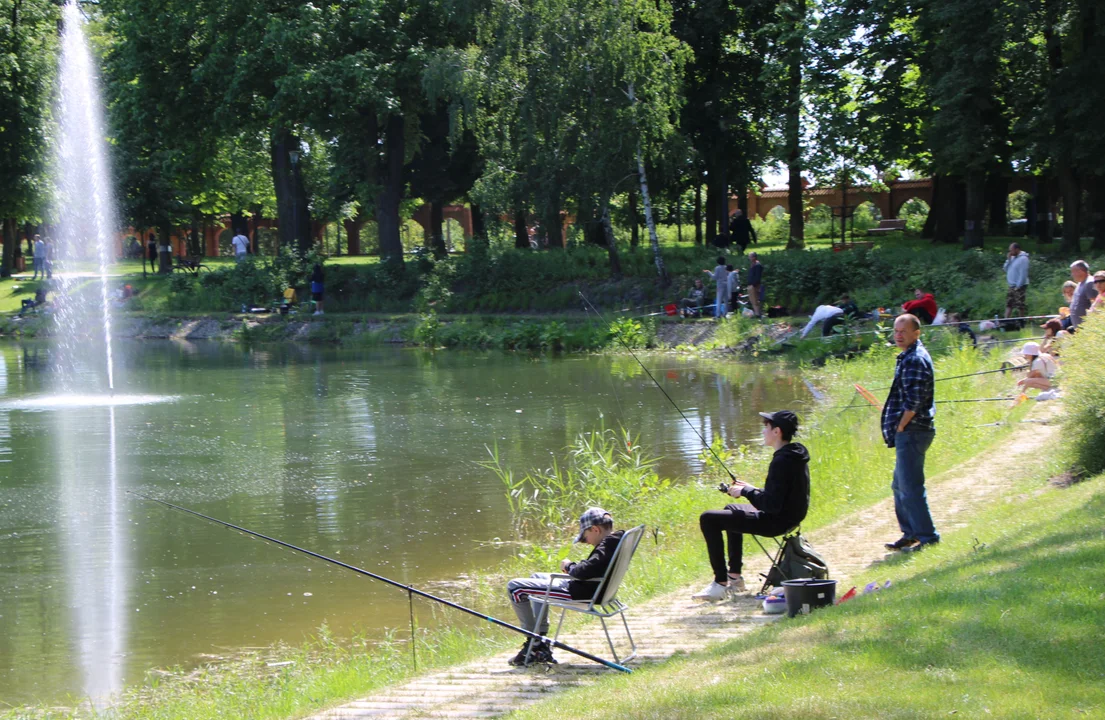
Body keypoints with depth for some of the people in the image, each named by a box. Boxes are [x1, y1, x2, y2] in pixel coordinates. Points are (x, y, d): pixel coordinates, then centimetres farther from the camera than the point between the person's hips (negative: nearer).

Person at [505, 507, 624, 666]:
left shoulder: (608, 544, -24)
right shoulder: (617, 539, 6)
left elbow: (584, 571, -32)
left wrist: (569, 566, -12)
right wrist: (572, 568, 0)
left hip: (581, 593, -11)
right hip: (593, 589, 11)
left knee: (515, 587, -6)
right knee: (537, 577, 32)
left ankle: (535, 645, 0)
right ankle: (540, 640, 24)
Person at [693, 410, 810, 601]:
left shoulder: (781, 461, -24)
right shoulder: (797, 455, 7)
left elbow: (771, 504, -28)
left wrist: (746, 491, -13)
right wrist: (751, 489, 10)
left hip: (776, 521, -11)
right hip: (789, 517, 11)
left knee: (709, 519, -9)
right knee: (731, 510, 33)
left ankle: (721, 584, -8)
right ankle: (734, 576, 32)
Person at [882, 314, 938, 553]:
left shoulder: (915, 359, -15)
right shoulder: (909, 357, 17)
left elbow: (914, 401, -22)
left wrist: (900, 427, -14)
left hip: (912, 432, -11)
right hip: (909, 432, 11)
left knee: (910, 486, -10)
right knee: (900, 485, 17)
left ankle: (927, 536, -6)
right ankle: (911, 533, 24)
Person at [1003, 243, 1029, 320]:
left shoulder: (1023, 259, -14)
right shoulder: (1013, 258, 14)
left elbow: (1023, 274, -19)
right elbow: (1005, 269, 15)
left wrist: (1018, 287, -19)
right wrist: (1008, 259, 1)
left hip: (1019, 286, -9)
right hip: (1012, 286, 9)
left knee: (1020, 306, -3)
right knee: (1009, 305, 5)